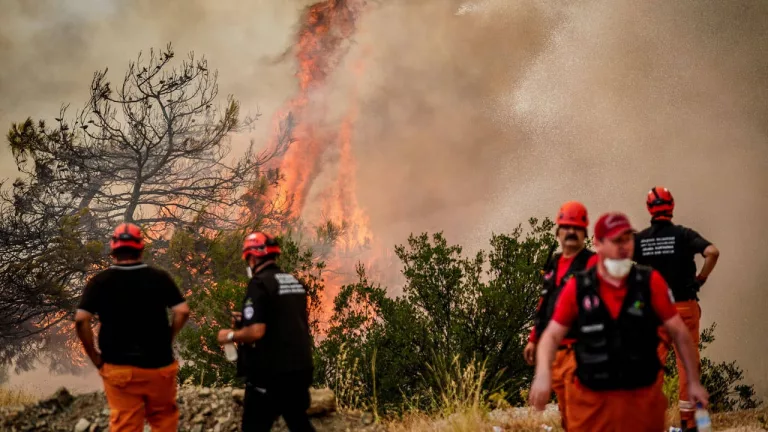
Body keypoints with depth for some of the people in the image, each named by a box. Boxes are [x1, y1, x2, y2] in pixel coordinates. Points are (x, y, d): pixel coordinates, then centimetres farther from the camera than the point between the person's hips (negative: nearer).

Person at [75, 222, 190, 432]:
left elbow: (81, 320, -11)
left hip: (119, 367, -1)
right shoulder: (160, 277, -1)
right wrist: (167, 338, 9)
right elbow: (182, 312, -6)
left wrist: (94, 356, -1)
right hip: (158, 364, 1)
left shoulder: (99, 281, -3)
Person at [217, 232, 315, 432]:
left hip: (271, 372, -8)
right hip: (301, 368, 8)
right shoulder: (295, 282, 11)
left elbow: (256, 331, -23)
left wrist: (230, 335, -5)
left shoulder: (260, 284, -14)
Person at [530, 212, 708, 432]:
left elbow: (679, 333, 4)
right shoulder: (578, 287, -2)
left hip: (643, 398, 0)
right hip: (591, 401, 0)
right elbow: (552, 335, 1)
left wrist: (694, 381, 2)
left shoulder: (650, 282, -2)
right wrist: (543, 374, -17)